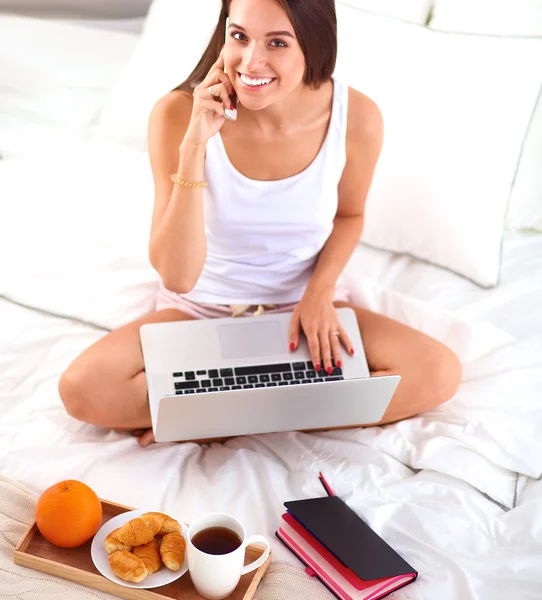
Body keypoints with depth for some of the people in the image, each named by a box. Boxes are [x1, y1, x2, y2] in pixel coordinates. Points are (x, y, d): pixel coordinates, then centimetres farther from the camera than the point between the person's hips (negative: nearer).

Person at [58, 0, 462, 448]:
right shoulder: (180, 113, -22)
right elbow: (177, 277, -26)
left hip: (306, 305, 1)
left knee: (439, 373, -20)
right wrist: (194, 145, -34)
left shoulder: (357, 117, -18)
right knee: (82, 388, -25)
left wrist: (320, 293, -13)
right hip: (202, 307, -1)